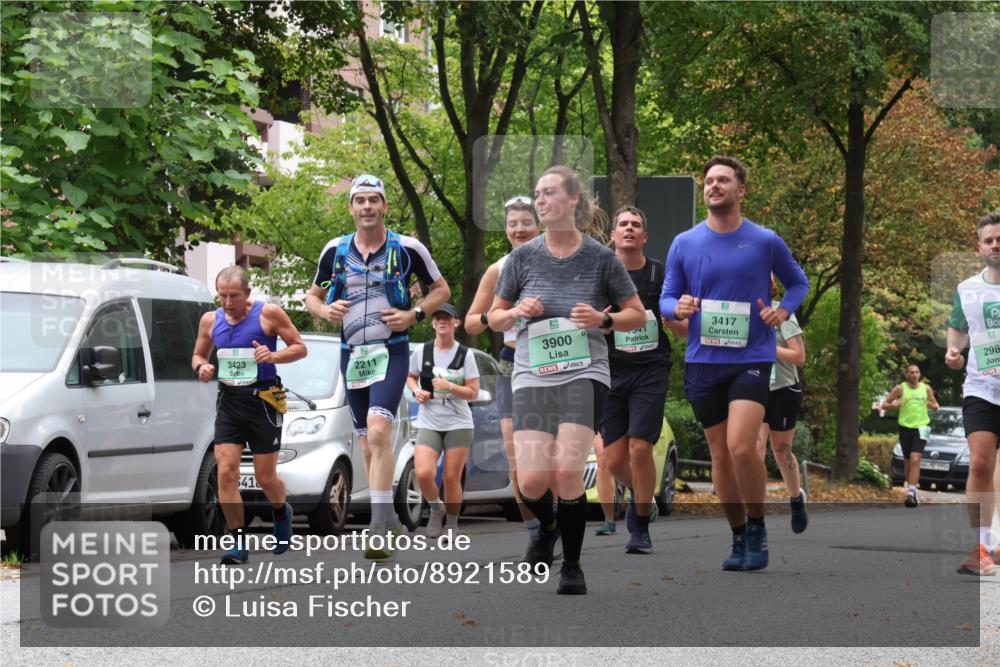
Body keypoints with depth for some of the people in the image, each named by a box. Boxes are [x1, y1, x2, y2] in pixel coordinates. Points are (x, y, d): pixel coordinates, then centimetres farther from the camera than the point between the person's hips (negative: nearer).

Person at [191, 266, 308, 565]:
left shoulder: (268, 313, -7)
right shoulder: (210, 320, 5)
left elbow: (300, 347, -3)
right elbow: (198, 355, 18)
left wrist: (274, 356, -22)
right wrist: (202, 367, -6)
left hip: (263, 401, -3)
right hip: (228, 402, 3)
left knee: (265, 478, 4)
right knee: (226, 473, -10)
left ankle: (281, 513, 38)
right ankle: (238, 543, -2)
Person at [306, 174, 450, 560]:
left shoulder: (407, 249, -2)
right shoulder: (336, 250, 6)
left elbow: (441, 289, 9)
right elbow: (313, 296, 18)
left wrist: (415, 315, -8)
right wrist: (326, 311, -5)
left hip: (391, 351, -4)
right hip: (352, 354, 4)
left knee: (378, 431, -22)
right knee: (368, 445, 9)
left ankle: (379, 524, -24)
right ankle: (389, 522, 21)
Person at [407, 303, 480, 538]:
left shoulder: (465, 354, -3)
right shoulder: (421, 351, 1)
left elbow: (473, 392, -4)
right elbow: (410, 376, 18)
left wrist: (449, 386, -19)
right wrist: (416, 391, -3)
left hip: (458, 424, -1)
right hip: (428, 424, 1)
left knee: (451, 477, 0)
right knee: (423, 474, -17)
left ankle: (452, 523, 19)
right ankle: (436, 509, 13)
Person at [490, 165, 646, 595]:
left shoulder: (601, 258, 0)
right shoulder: (523, 257, 5)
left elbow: (637, 314, 9)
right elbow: (493, 318, 16)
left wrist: (604, 319, -11)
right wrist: (515, 313, -7)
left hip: (584, 372, -2)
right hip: (532, 375, 2)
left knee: (567, 470, -16)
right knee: (532, 481, -10)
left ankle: (572, 566, 4)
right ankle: (547, 527, 27)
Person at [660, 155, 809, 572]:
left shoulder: (765, 241, 0)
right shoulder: (684, 244, 4)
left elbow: (798, 283, 14)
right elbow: (666, 297, 10)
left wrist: (784, 310, -6)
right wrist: (677, 308, -13)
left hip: (752, 359, -3)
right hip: (703, 362, 3)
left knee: (741, 447, -19)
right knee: (720, 455, 6)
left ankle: (757, 528, 1)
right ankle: (739, 539, 21)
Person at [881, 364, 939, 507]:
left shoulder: (926, 388, 6)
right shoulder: (900, 389, 1)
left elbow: (935, 405, 19)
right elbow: (884, 404, 4)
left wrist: (931, 405, -5)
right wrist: (895, 405, -17)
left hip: (921, 427, -1)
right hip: (905, 427, 1)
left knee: (915, 459, -17)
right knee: (907, 462, 8)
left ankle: (911, 493, -22)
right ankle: (912, 490, 26)